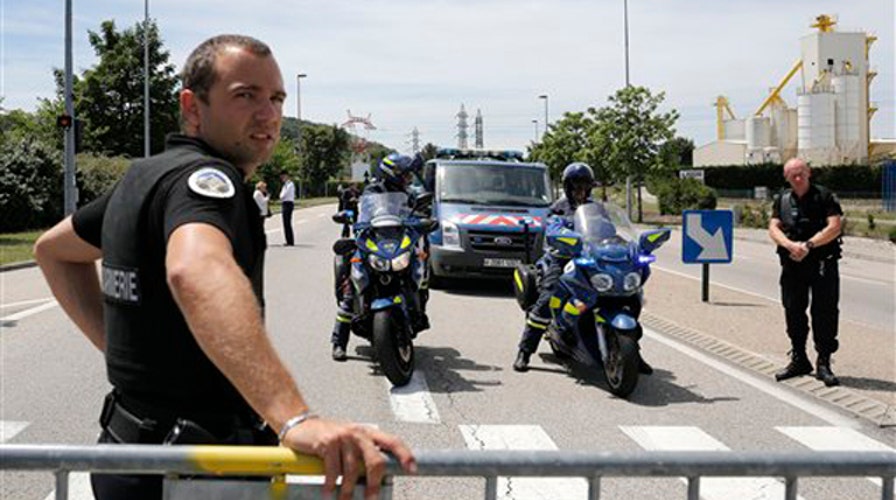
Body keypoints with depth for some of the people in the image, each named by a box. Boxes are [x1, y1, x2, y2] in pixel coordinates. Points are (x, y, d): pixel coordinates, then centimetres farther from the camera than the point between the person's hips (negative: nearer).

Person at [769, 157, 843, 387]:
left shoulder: (824, 196, -4)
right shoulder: (782, 199, 9)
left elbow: (834, 227, -13)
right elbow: (774, 228, 3)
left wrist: (808, 245, -18)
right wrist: (790, 245, -16)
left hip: (822, 263, -4)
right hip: (792, 264, 4)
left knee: (824, 313, -4)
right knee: (793, 312, 10)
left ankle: (823, 363, 3)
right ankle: (799, 360, 23)